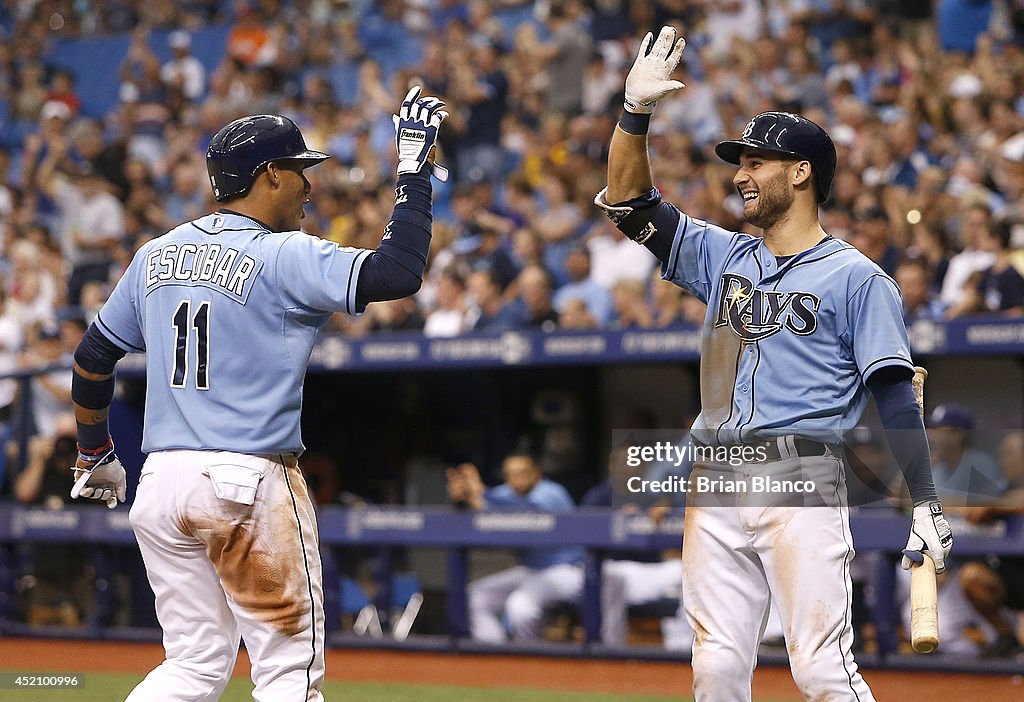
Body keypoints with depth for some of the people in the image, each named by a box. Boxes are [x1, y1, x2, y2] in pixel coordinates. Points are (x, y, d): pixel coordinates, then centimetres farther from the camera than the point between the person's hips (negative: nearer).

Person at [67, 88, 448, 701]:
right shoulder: (283, 257, -9)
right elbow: (398, 272, -19)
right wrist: (415, 168, -9)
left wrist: (95, 454, 31)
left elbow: (92, 360, 19)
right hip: (248, 483, -7)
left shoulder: (156, 256, 12)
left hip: (161, 483, 7)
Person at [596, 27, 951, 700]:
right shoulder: (724, 256, 17)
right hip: (715, 486, 6)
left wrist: (927, 503, -11)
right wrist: (637, 110, 0)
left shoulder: (856, 277, 1)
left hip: (802, 482, -6)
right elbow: (629, 203, 13)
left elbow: (895, 393, -4)